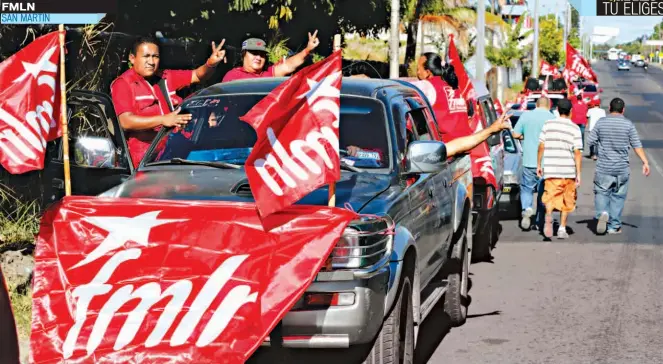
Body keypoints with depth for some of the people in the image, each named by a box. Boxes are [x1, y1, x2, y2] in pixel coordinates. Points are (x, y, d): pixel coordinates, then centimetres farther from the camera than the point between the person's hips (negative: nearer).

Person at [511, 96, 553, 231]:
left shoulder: (526, 115, 1)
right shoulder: (552, 118, -4)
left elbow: (516, 134, 2)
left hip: (529, 161, 0)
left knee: (526, 187, 13)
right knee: (543, 191, 11)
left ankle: (526, 208, -15)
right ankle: (540, 222, 15)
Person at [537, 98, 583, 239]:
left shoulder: (548, 125, 2)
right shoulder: (575, 128, -4)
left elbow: (541, 147, 3)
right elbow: (577, 152, -7)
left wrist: (538, 165, 14)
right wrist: (578, 174, -5)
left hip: (550, 169, 1)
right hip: (568, 170, 0)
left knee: (550, 197, -2)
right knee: (567, 201, 15)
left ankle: (548, 214, -33)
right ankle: (562, 228, 16)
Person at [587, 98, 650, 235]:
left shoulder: (601, 123, -1)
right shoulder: (628, 124, -3)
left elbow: (590, 141, 2)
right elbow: (637, 145, -4)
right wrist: (645, 162, -1)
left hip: (604, 168, 0)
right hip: (622, 168, 0)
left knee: (601, 192, 10)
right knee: (618, 197, 8)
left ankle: (602, 213, -17)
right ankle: (614, 227, 11)